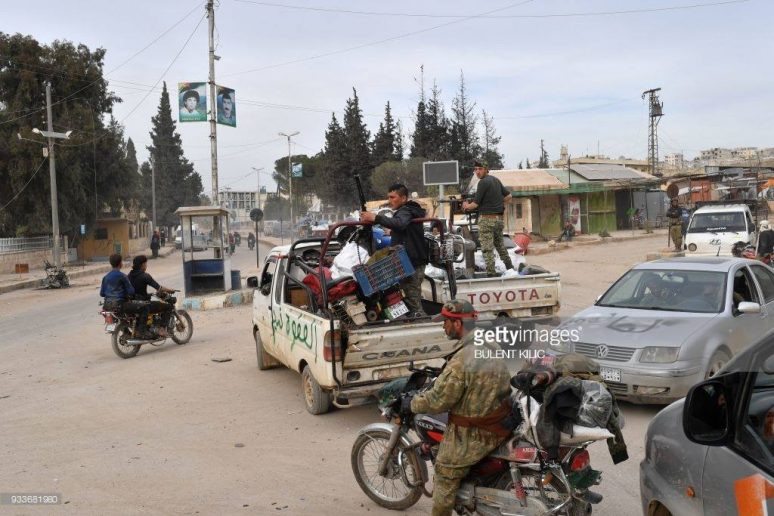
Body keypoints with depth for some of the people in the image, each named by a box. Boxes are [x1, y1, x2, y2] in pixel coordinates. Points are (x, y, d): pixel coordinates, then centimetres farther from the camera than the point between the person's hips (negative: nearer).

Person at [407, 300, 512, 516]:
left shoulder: (462, 360, -28)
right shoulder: (492, 348, 0)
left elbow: (438, 400, -20)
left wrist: (412, 404, -2)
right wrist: (442, 376, 25)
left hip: (470, 436, -8)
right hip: (499, 425, 8)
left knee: (445, 479, 10)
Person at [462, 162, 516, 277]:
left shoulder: (483, 182, -12)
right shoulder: (496, 180, 13)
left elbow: (475, 204, -13)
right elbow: (508, 195, 21)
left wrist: (466, 206, 5)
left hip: (486, 218, -8)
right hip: (499, 218, 8)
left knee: (487, 248, -5)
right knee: (500, 244, 20)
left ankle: (491, 273, -6)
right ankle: (510, 267, 24)